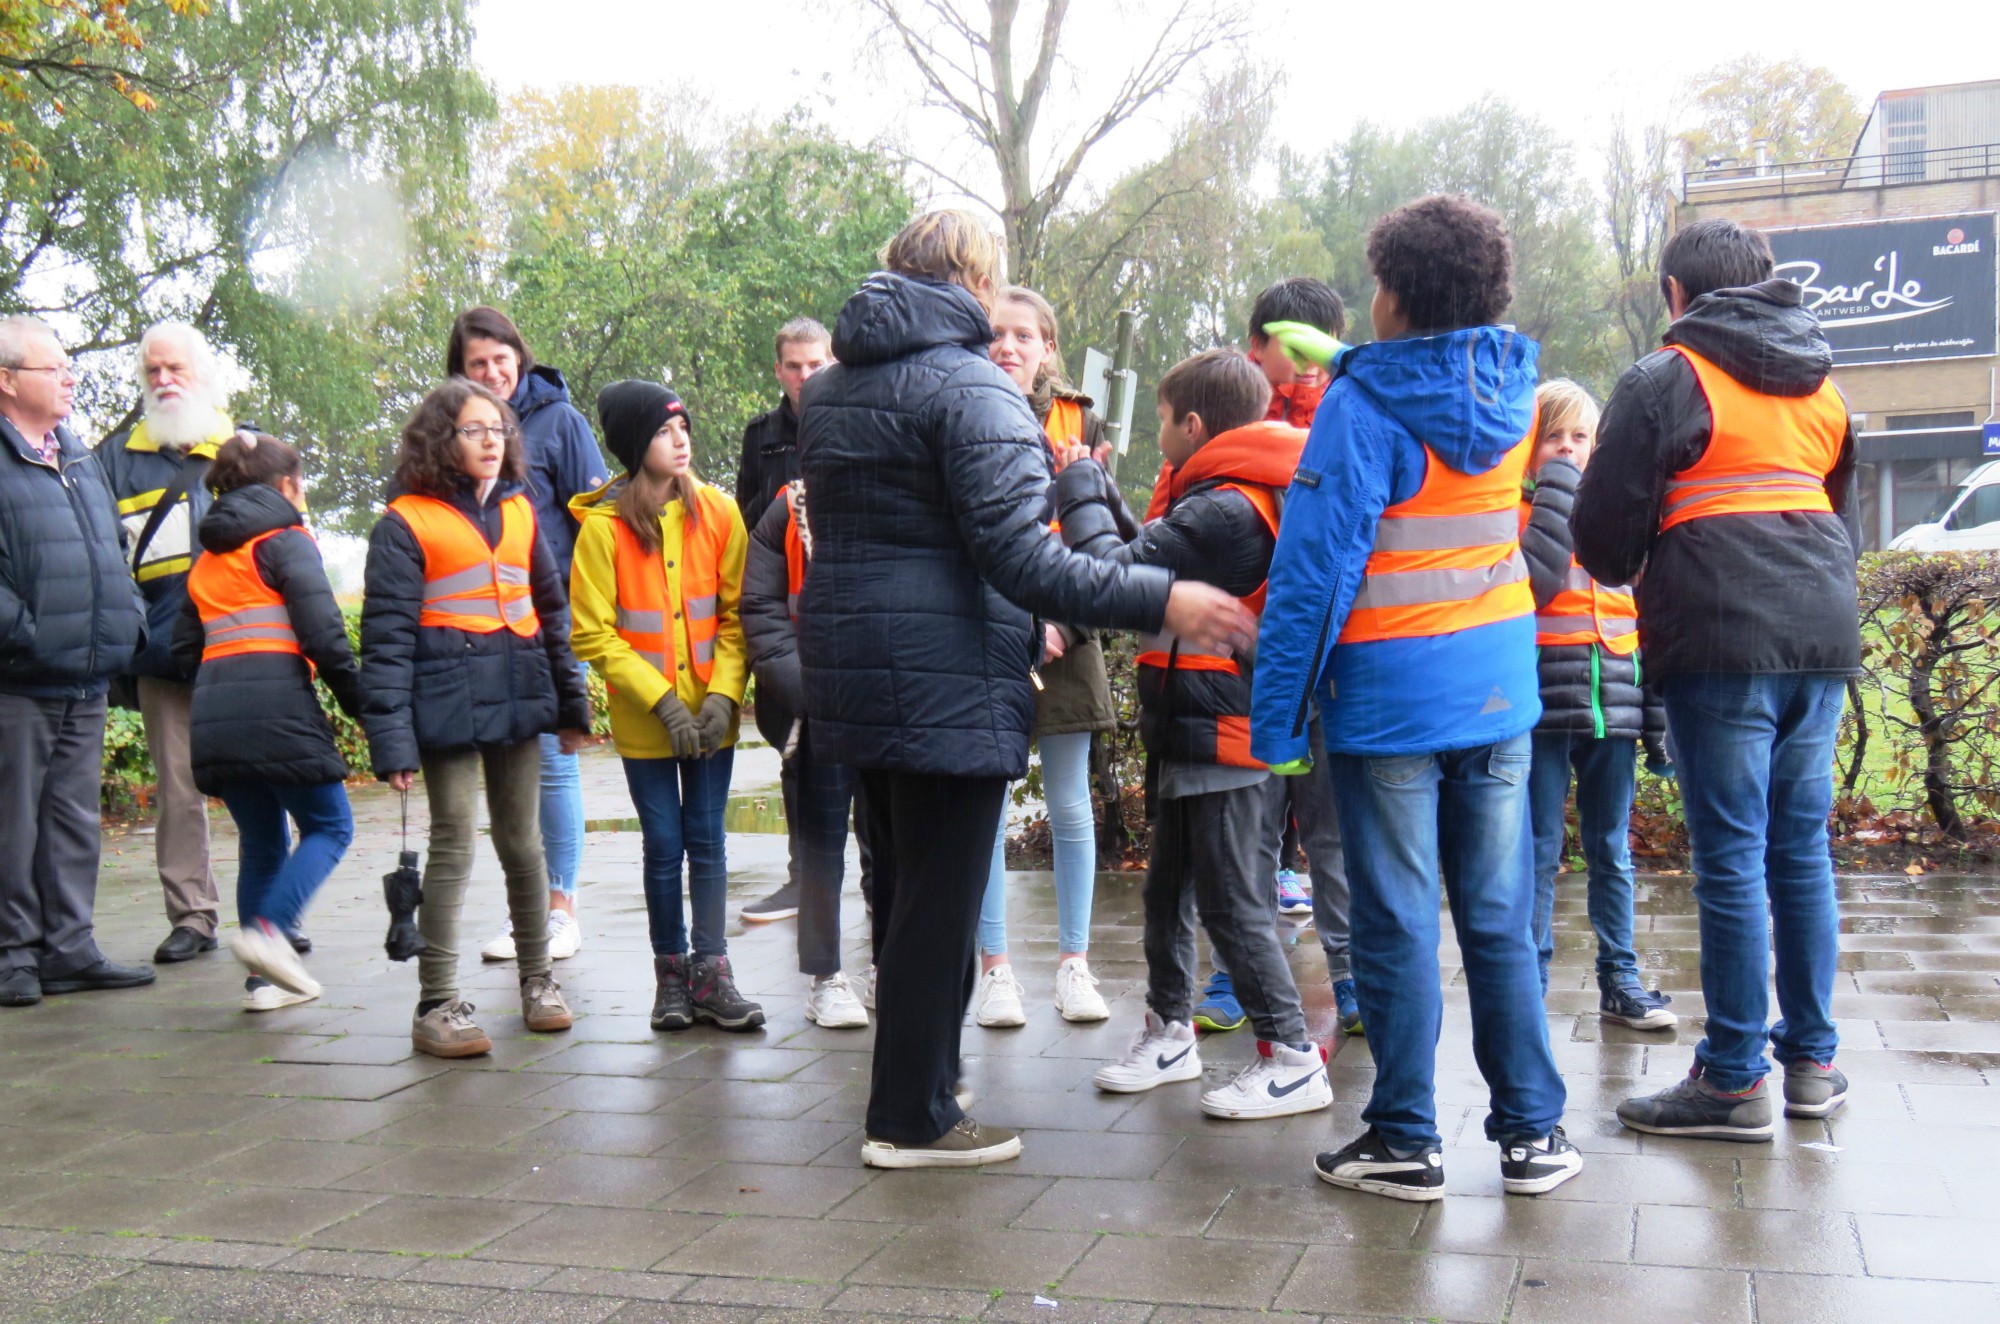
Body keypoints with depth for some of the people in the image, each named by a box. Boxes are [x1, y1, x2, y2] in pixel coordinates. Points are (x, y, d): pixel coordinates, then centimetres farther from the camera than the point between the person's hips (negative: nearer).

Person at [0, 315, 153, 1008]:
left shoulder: (81, 459, 18)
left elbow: (112, 553, 25)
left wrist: (127, 622, 14)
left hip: (86, 682, 7)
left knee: (75, 821, 11)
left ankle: (68, 947, 19)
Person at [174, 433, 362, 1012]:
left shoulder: (206, 559, 22)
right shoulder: (286, 541, 1)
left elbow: (184, 649, 20)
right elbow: (323, 633, -10)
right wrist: (362, 704, -6)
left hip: (213, 714, 7)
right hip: (278, 708, -7)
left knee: (260, 841, 15)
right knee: (330, 826, 5)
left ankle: (264, 978, 13)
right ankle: (269, 930, -15)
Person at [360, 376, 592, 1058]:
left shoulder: (520, 510, 13)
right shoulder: (405, 523, -4)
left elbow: (551, 609, 20)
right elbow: (386, 635, -8)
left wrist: (571, 700, 17)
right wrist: (390, 736, -14)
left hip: (519, 696, 5)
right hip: (449, 701, -5)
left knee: (523, 842, 12)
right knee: (453, 845, -3)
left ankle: (537, 978, 26)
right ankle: (438, 1003, 5)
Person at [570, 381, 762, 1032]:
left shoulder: (717, 512, -2)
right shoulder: (603, 527, -9)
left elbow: (737, 614, 1)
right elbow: (594, 635, -8)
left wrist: (723, 694, -11)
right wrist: (662, 701, -14)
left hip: (711, 714, 2)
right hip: (644, 719, -2)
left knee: (706, 839, 5)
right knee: (664, 844, 5)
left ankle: (711, 974, 10)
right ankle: (670, 974, 19)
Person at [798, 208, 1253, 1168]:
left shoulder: (829, 387, 14)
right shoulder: (973, 388, -13)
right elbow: (1018, 558, -22)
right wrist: (1163, 602, -22)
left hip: (851, 674, 9)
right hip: (947, 685, -9)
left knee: (901, 890, 19)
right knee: (940, 899, 1)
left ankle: (912, 1088, 31)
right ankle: (912, 1119, 10)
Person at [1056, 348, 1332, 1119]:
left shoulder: (1224, 511, -21)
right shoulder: (1239, 500, 13)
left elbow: (1117, 574, -22)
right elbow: (1154, 557, 15)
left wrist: (1081, 492, -7)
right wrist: (1104, 498, 13)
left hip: (1227, 742, -11)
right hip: (1200, 737, 11)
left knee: (1233, 904, -3)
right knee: (1167, 889, 19)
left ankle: (1292, 1059, 7)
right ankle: (1169, 1033, 33)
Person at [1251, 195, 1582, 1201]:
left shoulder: (1360, 407, -11)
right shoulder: (1511, 390, 6)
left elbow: (1315, 570, -14)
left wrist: (1276, 714, -10)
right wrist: (1341, 363, 40)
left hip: (1390, 694, -5)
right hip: (1499, 689, 6)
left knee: (1396, 926, 2)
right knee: (1500, 921, 11)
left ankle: (1405, 1142, 11)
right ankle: (1532, 1131, 17)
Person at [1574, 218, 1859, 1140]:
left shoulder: (1668, 378, -3)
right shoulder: (1818, 384, 19)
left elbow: (1604, 528, -4)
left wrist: (1626, 574, 16)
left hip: (1723, 645, -7)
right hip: (1823, 636, 7)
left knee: (1731, 859, -3)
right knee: (1801, 849, 13)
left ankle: (1735, 1080, 2)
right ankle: (1813, 1061, 20)